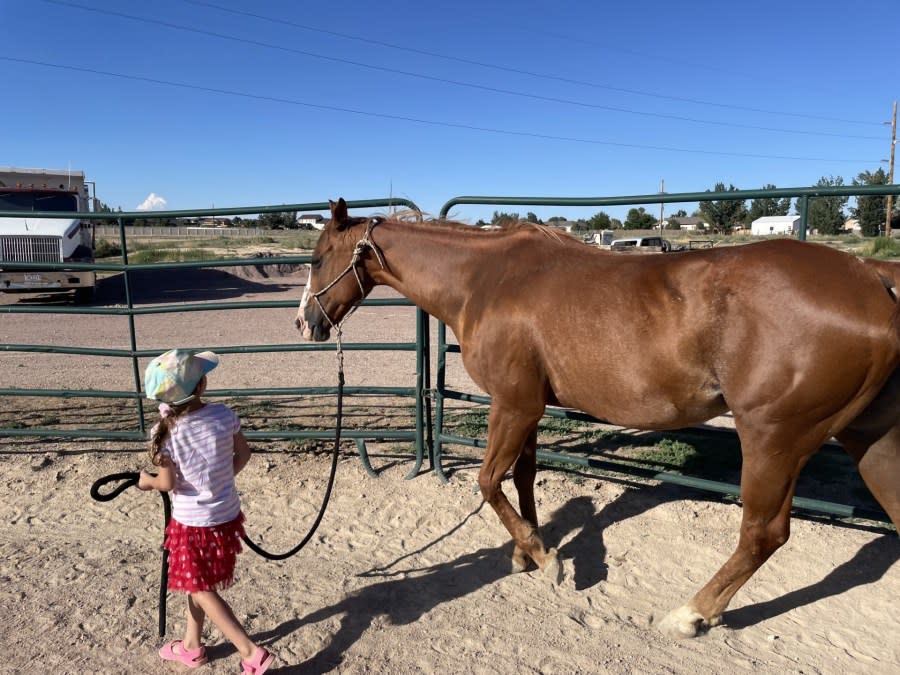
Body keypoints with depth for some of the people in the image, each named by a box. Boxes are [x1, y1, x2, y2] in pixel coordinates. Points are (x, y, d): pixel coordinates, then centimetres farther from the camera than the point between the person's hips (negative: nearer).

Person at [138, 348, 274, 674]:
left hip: (193, 523, -4)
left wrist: (146, 482, 8)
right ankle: (191, 646, 42)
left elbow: (168, 483, -14)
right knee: (198, 584, 25)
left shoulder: (164, 432, -20)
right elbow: (243, 454, 0)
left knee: (202, 590, 12)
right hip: (227, 515, 4)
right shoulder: (223, 415, -13)